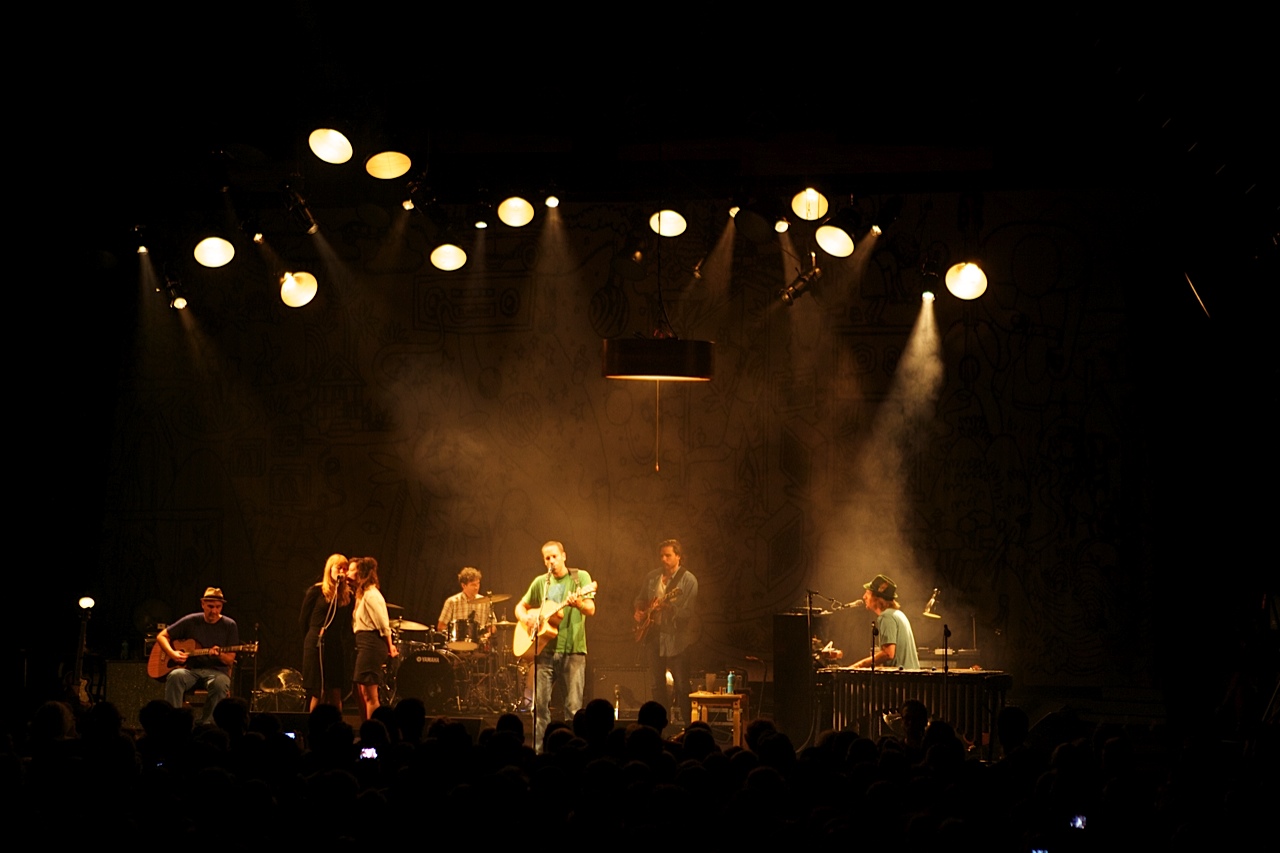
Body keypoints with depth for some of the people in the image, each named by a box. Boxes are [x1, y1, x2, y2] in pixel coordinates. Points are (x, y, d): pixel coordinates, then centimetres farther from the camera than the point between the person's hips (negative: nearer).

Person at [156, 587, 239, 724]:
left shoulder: (229, 625, 3)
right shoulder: (191, 621, 6)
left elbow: (230, 660, 1)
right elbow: (161, 636, 11)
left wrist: (219, 655, -23)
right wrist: (172, 653, -8)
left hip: (216, 671, -1)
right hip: (191, 669, 1)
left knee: (220, 683, -38)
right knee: (175, 676, -34)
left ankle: (205, 726, -28)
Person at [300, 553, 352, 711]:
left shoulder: (347, 595, 9)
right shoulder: (316, 591, -3)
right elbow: (303, 620, 4)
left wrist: (340, 641, 6)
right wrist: (315, 638, 9)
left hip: (337, 649, 4)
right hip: (317, 647, -4)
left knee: (336, 695, 2)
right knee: (319, 694, -3)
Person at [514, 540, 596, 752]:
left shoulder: (580, 577, 3)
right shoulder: (540, 582, 13)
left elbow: (591, 609, -8)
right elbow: (520, 607, 22)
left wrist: (578, 603, -30)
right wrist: (526, 619, -1)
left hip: (573, 649, -3)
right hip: (545, 650, 3)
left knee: (573, 707, -5)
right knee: (540, 704, 1)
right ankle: (539, 750, 8)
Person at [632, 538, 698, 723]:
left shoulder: (688, 580, -8)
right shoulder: (652, 577, 11)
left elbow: (686, 612, -15)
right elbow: (640, 598, 26)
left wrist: (667, 606, -29)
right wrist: (639, 611, 6)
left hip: (676, 639, -6)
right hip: (654, 635, 6)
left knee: (682, 685, -5)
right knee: (657, 685, 10)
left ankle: (684, 721, 0)